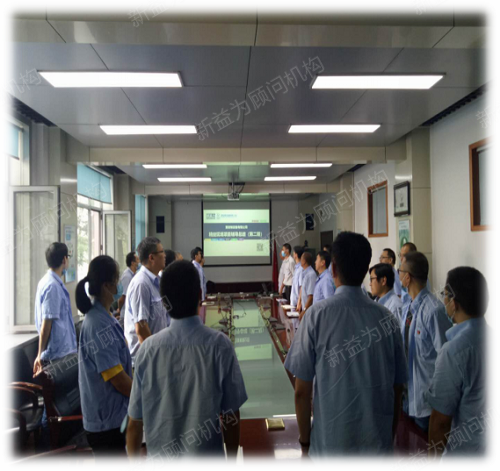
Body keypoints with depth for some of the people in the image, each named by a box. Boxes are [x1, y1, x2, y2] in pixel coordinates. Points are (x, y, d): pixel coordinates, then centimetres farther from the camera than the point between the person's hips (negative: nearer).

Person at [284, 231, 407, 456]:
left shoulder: (317, 315, -15)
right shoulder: (386, 317, -7)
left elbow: (302, 391, -11)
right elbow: (397, 388, 2)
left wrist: (305, 440, 4)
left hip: (331, 443, -2)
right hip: (379, 442, 3)